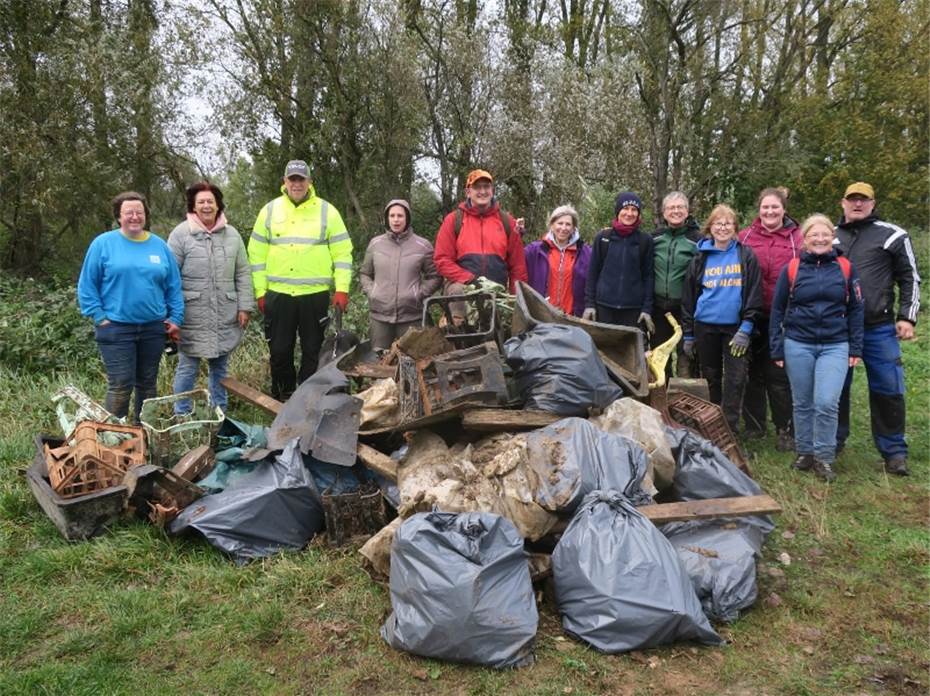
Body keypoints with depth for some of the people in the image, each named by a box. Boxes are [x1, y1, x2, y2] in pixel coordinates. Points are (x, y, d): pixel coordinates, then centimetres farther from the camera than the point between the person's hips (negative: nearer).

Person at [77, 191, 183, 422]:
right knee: (120, 387, -5)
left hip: (154, 328, 4)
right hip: (116, 328, -4)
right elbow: (87, 285, -2)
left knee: (147, 384, 14)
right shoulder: (103, 243, -4)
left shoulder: (159, 245, 7)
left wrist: (176, 318, 3)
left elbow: (173, 286, 9)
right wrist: (99, 317, -7)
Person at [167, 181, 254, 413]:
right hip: (192, 317, -3)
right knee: (187, 368, 4)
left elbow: (242, 274, 10)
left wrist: (244, 307, 4)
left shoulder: (232, 234, 8)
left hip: (225, 317, 3)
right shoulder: (180, 234, -3)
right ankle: (182, 416, 17)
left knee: (220, 366, 14)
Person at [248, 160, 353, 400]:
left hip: (315, 294, -1)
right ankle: (282, 399, 23)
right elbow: (257, 254, 8)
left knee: (313, 351, 6)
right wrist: (260, 292, 3)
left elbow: (342, 252, 2)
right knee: (279, 351, 7)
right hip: (278, 293, 1)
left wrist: (342, 289, -5)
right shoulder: (270, 210, 8)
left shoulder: (327, 211, 4)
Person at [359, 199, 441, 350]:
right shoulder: (375, 243, 8)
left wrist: (420, 294, -4)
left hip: (411, 316, -2)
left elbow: (434, 277, 8)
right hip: (379, 315, 2)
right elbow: (364, 274, 19)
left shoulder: (422, 246, 0)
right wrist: (370, 291, 3)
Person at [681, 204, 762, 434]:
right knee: (710, 378, 12)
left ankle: (729, 429, 2)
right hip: (705, 326, 2)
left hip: (735, 327, -2)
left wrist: (746, 328, -12)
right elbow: (688, 297, 9)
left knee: (735, 379, -5)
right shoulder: (701, 258, 7)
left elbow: (754, 294, -4)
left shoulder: (746, 256, 1)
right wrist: (688, 334, 6)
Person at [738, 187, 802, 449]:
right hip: (753, 316, 2)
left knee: (780, 374, 3)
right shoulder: (745, 237, 4)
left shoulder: (797, 238, 0)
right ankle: (753, 425, 25)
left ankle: (785, 430, 15)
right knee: (754, 371, 12)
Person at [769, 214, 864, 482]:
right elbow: (777, 310, 4)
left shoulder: (846, 268, 2)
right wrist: (777, 348, 1)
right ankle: (804, 452, 24)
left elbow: (855, 310, 7)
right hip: (798, 346, 0)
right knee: (803, 404, 9)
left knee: (827, 403, -9)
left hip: (835, 347, 0)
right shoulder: (791, 269, 0)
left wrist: (856, 348, 3)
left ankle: (824, 458, 6)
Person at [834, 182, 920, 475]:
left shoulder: (892, 235, 3)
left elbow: (910, 278, 4)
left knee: (887, 389, 1)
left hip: (879, 329, -2)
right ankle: (833, 441, 23)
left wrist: (907, 317, -5)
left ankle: (894, 451, 12)